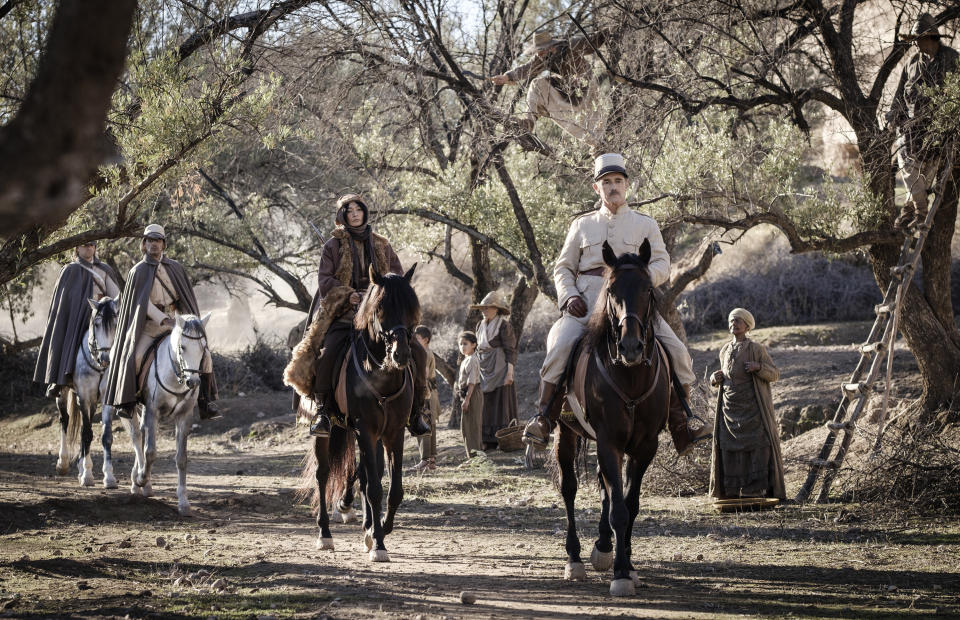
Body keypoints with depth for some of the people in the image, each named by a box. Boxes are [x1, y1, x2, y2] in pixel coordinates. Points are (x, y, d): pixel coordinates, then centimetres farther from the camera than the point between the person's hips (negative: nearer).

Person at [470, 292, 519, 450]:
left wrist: (510, 372, -17)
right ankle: (490, 441, 7)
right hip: (484, 369, 7)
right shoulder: (480, 325, 13)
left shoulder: (504, 325, -8)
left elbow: (510, 350, -10)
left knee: (501, 401, -5)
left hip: (499, 368, -7)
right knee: (487, 405, 5)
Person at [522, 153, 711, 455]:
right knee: (559, 346, -28)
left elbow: (662, 264, 4)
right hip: (587, 303, -1)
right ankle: (543, 420, -19)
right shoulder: (582, 225, 18)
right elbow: (563, 268, 18)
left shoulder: (645, 225, 15)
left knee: (677, 353, -14)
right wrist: (569, 295, -3)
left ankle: (682, 431, -6)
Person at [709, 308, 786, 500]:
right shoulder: (725, 351, 13)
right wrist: (716, 378, 5)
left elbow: (775, 374, -2)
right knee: (729, 448, 0)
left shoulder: (756, 349, -2)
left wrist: (758, 367, -20)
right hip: (729, 407, 5)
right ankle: (733, 490, 3)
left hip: (752, 408, -5)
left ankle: (761, 487, -7)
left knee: (758, 447, -9)